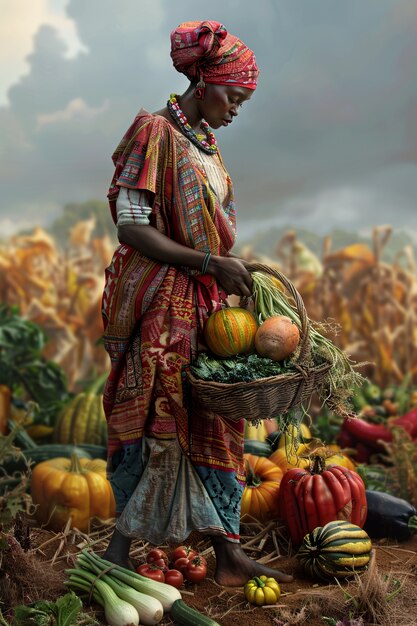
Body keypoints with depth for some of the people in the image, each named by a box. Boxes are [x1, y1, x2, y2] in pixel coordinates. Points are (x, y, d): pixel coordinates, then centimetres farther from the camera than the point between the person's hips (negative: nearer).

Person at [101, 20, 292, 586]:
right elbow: (131, 226, -16)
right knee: (156, 418, -6)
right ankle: (120, 551, 10)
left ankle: (229, 555, 12)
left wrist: (231, 273, 11)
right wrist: (210, 264, -19)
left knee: (215, 422, 6)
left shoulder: (205, 141, 17)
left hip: (205, 301, 8)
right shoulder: (156, 133, -9)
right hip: (158, 299, -8)